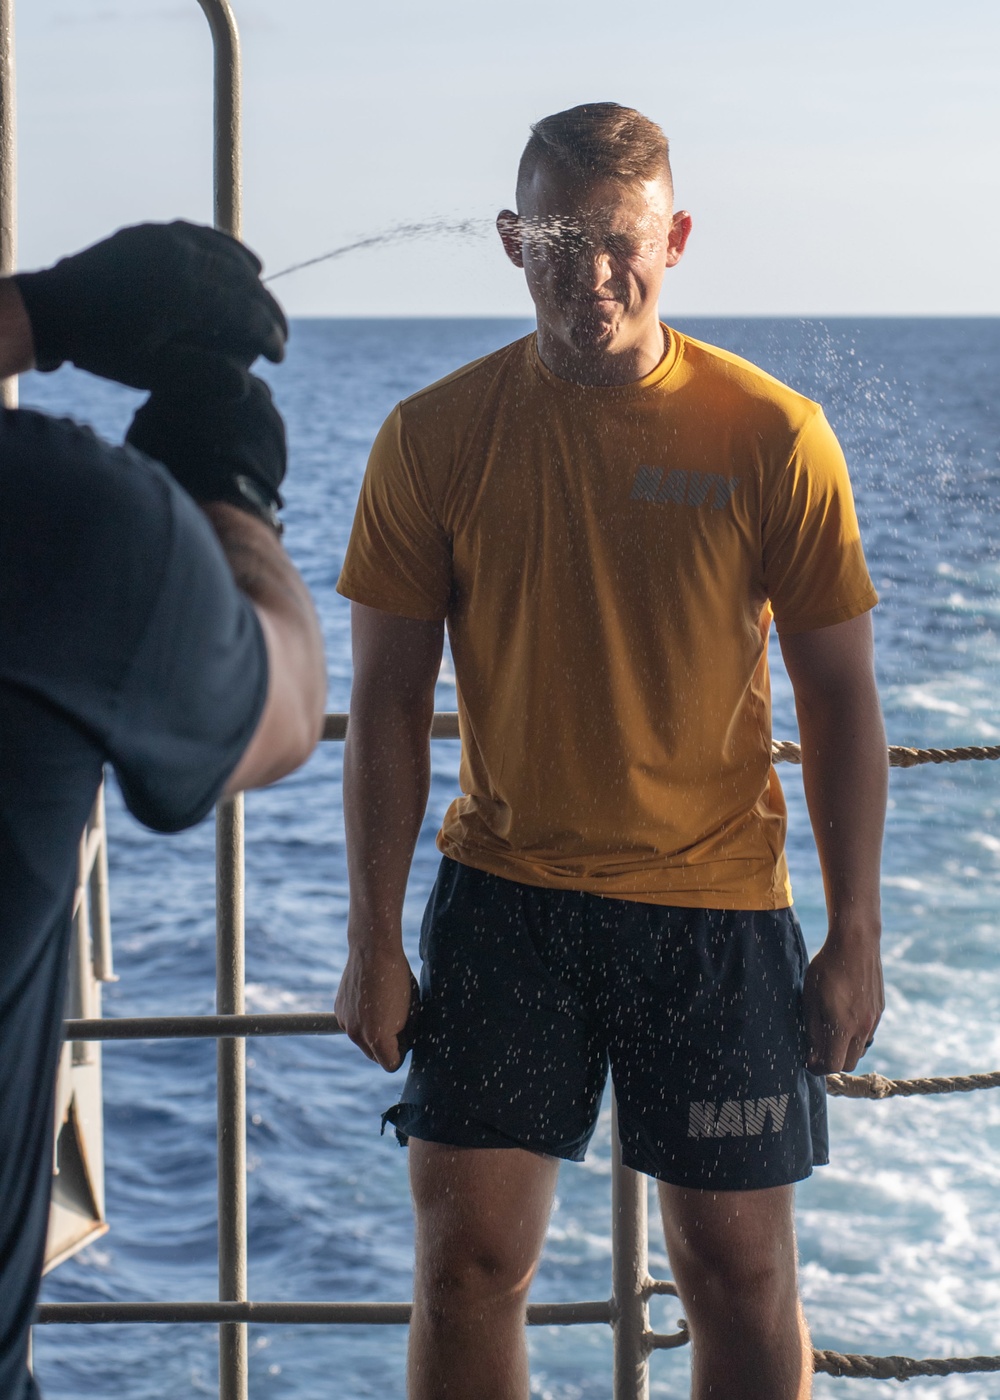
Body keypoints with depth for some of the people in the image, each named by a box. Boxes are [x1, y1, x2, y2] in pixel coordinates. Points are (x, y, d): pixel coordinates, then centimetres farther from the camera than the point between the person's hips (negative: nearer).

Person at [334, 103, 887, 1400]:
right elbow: (389, 701, 1)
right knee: (466, 1257, 3)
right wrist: (375, 939, -1)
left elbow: (838, 697, -1)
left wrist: (855, 938, -2)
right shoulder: (434, 439, -3)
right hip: (503, 901, 1)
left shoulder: (774, 438, -6)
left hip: (719, 913, -1)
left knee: (740, 1274, 7)